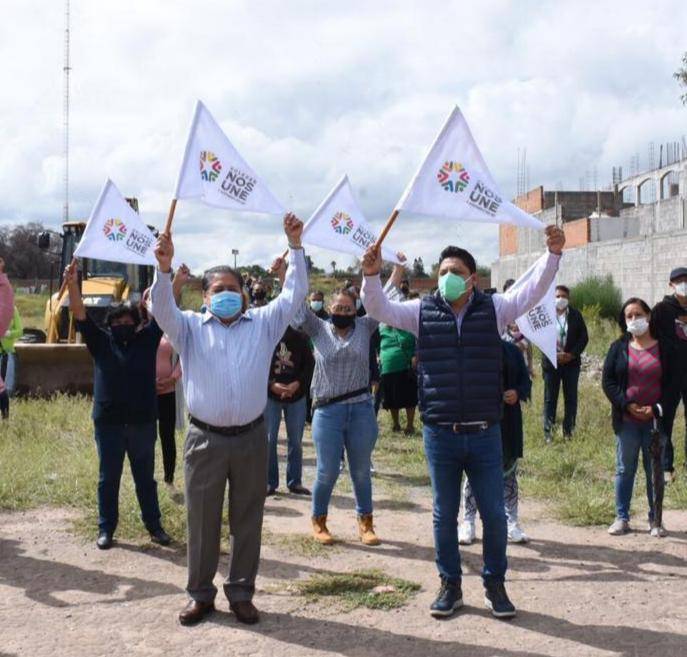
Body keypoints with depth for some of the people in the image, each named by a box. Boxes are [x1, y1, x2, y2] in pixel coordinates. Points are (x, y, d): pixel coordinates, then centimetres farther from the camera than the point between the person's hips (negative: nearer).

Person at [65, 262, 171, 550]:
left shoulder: (147, 340, 5)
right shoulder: (101, 342, 4)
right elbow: (80, 315, -6)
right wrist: (72, 285, -20)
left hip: (143, 422, 1)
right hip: (108, 422, 0)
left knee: (145, 478, 12)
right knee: (108, 478, 8)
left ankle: (154, 525, 23)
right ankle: (106, 528, 19)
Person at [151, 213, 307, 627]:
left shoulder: (264, 324, 8)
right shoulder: (191, 328, 6)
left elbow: (295, 294, 3)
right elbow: (163, 309, -10)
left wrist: (295, 246, -5)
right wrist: (164, 268, -26)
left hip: (251, 439, 1)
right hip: (205, 440, -1)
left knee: (248, 521, 9)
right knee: (202, 521, 8)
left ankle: (242, 593, 22)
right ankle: (201, 594, 22)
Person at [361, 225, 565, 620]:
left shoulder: (493, 309, 1)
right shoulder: (424, 311, 2)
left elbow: (533, 292, -7)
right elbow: (380, 310, -5)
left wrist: (553, 255, -22)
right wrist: (372, 276, -23)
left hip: (485, 435, 0)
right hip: (440, 435, 1)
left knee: (494, 514, 8)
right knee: (445, 515, 12)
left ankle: (495, 584, 27)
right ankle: (450, 585, 28)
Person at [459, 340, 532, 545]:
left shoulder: (512, 350, 6)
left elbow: (525, 380, 9)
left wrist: (518, 393, -11)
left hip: (508, 422, 3)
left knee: (509, 473, 11)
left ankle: (512, 523, 22)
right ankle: (468, 523, 18)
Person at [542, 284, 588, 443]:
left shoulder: (576, 315, 2)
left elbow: (584, 337, 1)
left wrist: (572, 354, -11)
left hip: (571, 363, 1)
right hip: (551, 362, -1)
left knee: (571, 398, 6)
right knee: (550, 399, 4)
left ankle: (568, 431, 14)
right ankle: (548, 433, 9)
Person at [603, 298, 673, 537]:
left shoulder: (664, 348, 1)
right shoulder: (619, 347, 4)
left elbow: (673, 382, 0)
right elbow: (608, 381, 0)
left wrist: (656, 408, -12)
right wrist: (627, 405, -12)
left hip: (656, 420, -1)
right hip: (626, 421, 1)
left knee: (655, 471, 6)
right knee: (624, 470, 7)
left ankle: (655, 519, 16)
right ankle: (622, 518, 15)